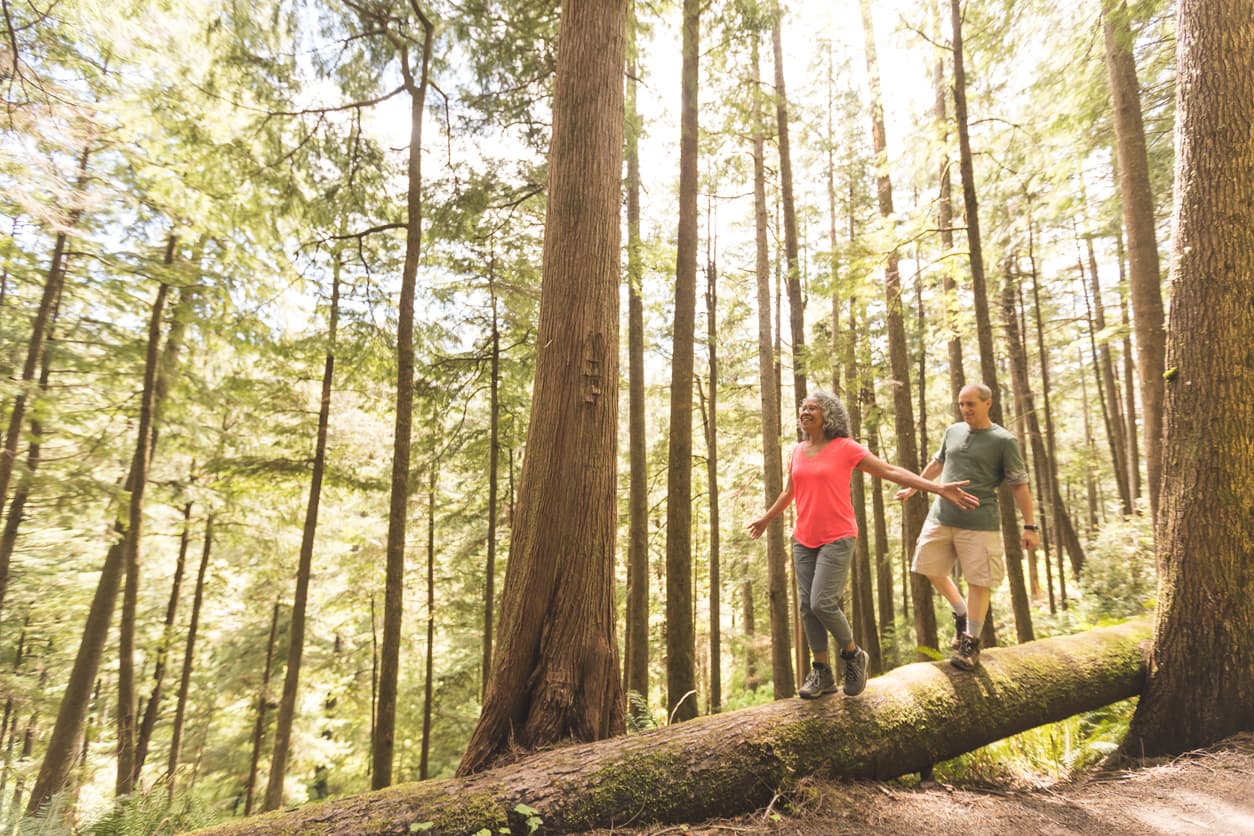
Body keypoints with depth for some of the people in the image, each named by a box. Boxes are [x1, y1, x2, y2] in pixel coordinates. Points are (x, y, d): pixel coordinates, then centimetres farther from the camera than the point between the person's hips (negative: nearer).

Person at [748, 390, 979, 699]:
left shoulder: (845, 447, -7)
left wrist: (939, 488, -14)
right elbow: (789, 492, 22)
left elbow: (891, 471, -7)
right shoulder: (798, 450, 8)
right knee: (807, 606, 2)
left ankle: (853, 654, 13)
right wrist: (766, 518, 34)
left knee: (823, 604, -15)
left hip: (837, 539, -5)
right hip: (804, 540, 5)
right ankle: (822, 673, 15)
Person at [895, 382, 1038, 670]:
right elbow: (937, 463, 25)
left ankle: (971, 643, 13)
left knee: (978, 581, 0)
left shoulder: (1004, 440, -5)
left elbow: (1019, 485, -4)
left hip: (979, 523, -5)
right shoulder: (953, 431, 10)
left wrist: (1029, 526, -7)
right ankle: (961, 614, 31)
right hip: (940, 516, 5)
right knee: (931, 570, 10)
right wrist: (912, 488, 30)